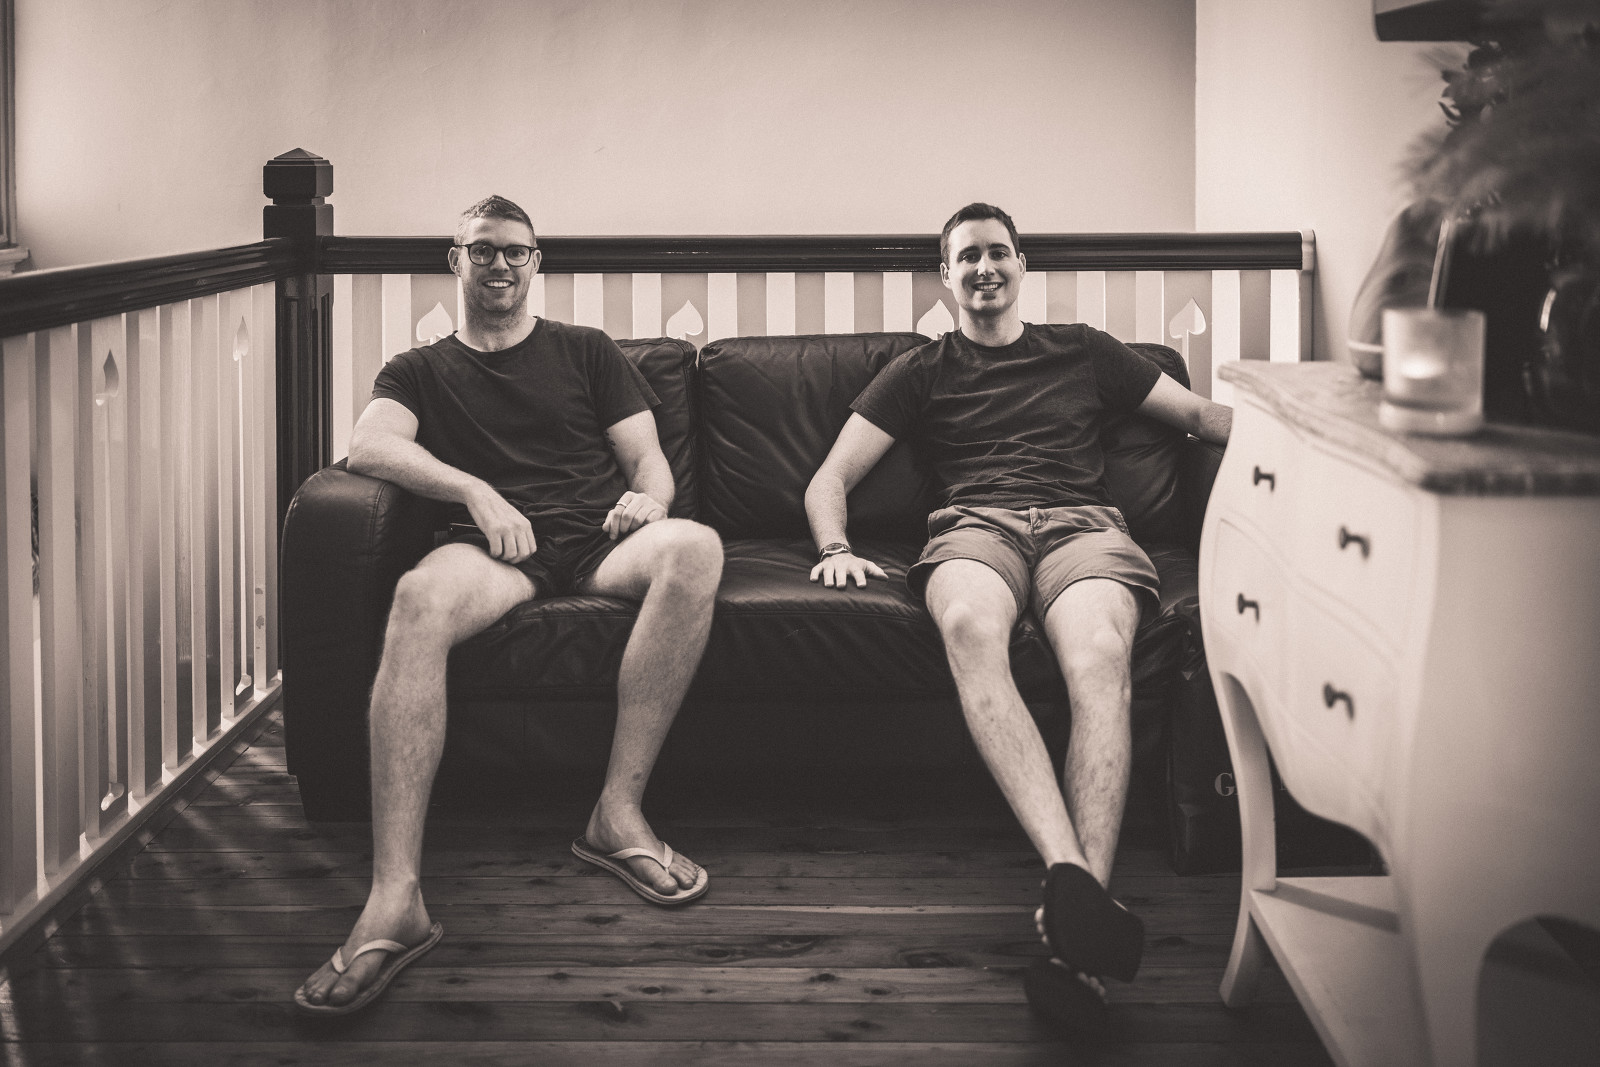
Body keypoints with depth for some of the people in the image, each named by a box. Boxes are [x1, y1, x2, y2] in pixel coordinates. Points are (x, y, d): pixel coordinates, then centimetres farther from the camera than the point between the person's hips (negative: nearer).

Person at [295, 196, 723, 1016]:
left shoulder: (586, 353, 26)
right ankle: (395, 901, -47)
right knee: (420, 596, -38)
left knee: (694, 546, -34)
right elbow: (367, 445, 1)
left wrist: (648, 498, -8)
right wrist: (479, 491, -15)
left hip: (597, 538, 1)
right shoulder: (420, 372, 23)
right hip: (494, 546, -1)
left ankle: (620, 811, -33)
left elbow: (648, 460, 18)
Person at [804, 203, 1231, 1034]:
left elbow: (1200, 414, 32)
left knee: (1098, 659, -37)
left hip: (1081, 522, 0)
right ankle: (1071, 874, -55)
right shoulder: (921, 372, 28)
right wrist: (834, 548, -1)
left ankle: (1075, 936, -51)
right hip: (975, 525, 0)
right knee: (968, 625, -41)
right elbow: (831, 477, 21)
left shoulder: (1082, 352, 30)